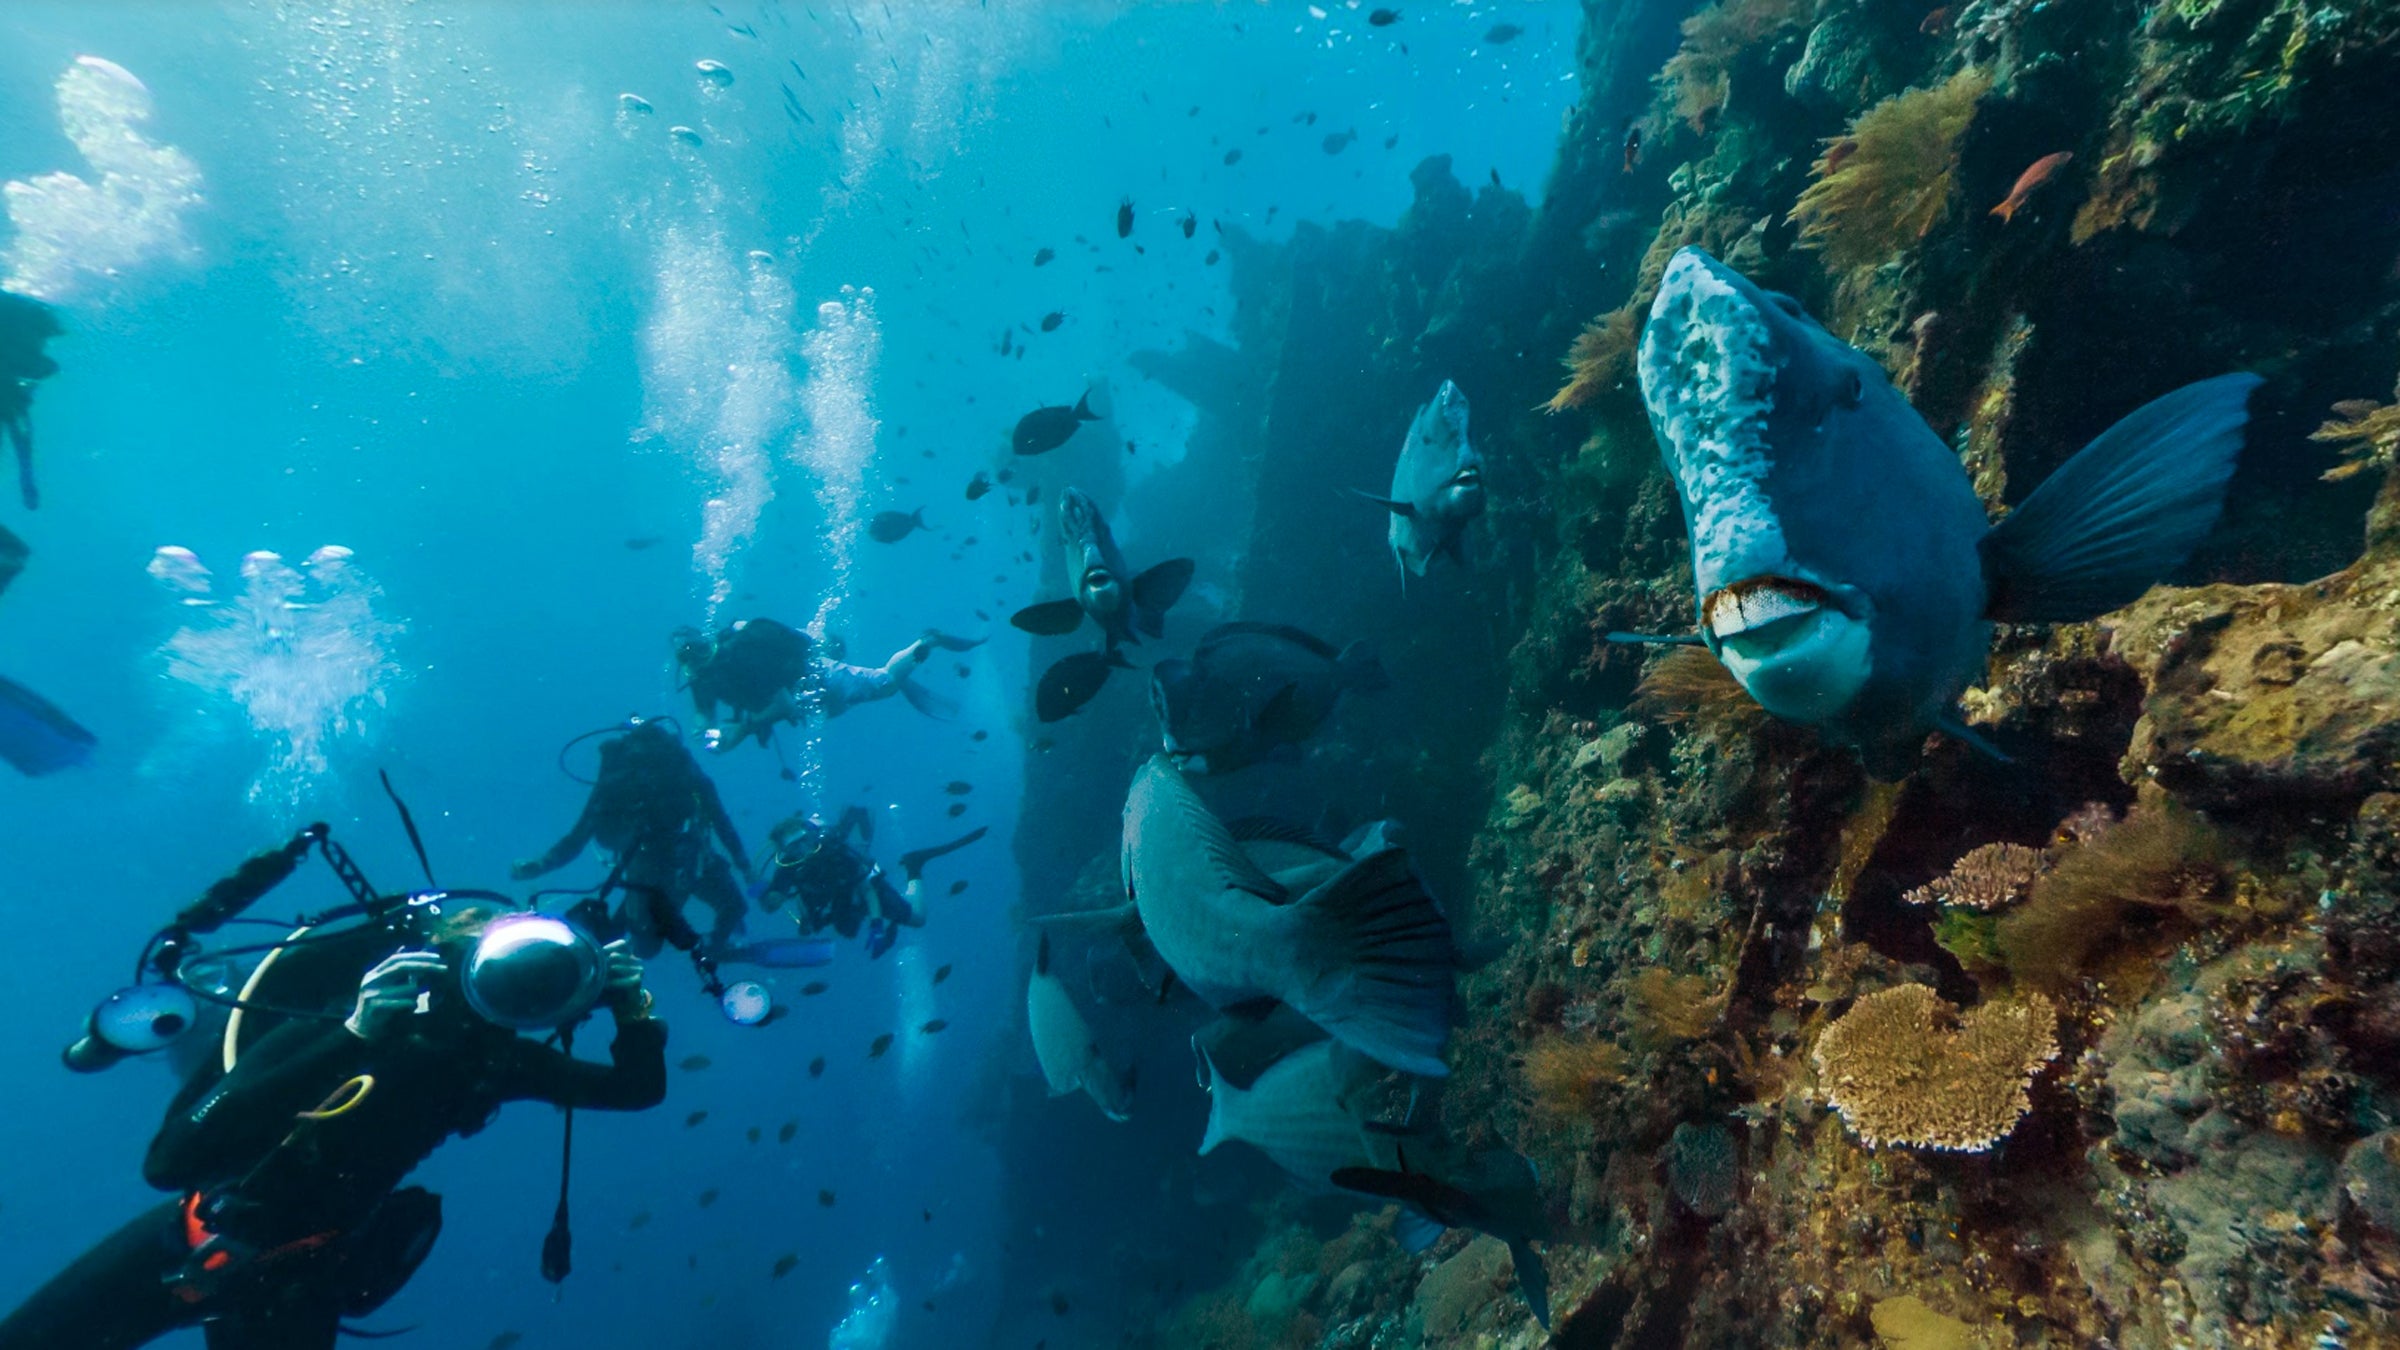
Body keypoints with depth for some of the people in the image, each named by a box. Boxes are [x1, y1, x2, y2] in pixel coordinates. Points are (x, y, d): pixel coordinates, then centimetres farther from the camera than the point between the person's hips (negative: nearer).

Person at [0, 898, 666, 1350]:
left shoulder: (502, 1061, -16)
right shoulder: (336, 1029, -29)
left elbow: (639, 1087, -10)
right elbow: (168, 1162, -39)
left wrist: (630, 1004, -27)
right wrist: (349, 1040, -46)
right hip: (192, 1244, -2)